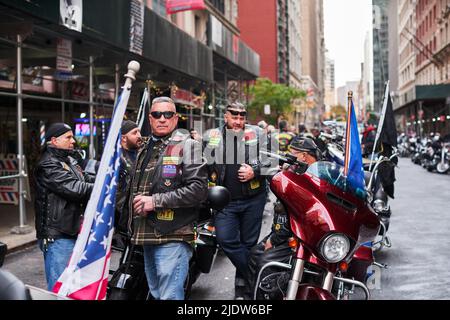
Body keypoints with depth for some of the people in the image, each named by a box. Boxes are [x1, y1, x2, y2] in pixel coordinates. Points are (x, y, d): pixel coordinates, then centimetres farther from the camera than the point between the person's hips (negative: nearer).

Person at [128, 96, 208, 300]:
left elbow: (198, 189, -17)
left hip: (173, 237, -8)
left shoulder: (186, 145, -6)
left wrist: (156, 201, -18)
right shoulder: (145, 149, 18)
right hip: (148, 237, 8)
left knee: (170, 295, -10)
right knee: (156, 294, 19)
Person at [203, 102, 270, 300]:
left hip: (253, 199, 0)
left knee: (248, 242, 9)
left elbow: (271, 162, 0)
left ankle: (242, 284, 27)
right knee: (226, 239, -15)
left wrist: (254, 172, -15)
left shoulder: (256, 134, 2)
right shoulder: (212, 136, 6)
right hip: (225, 201, 0)